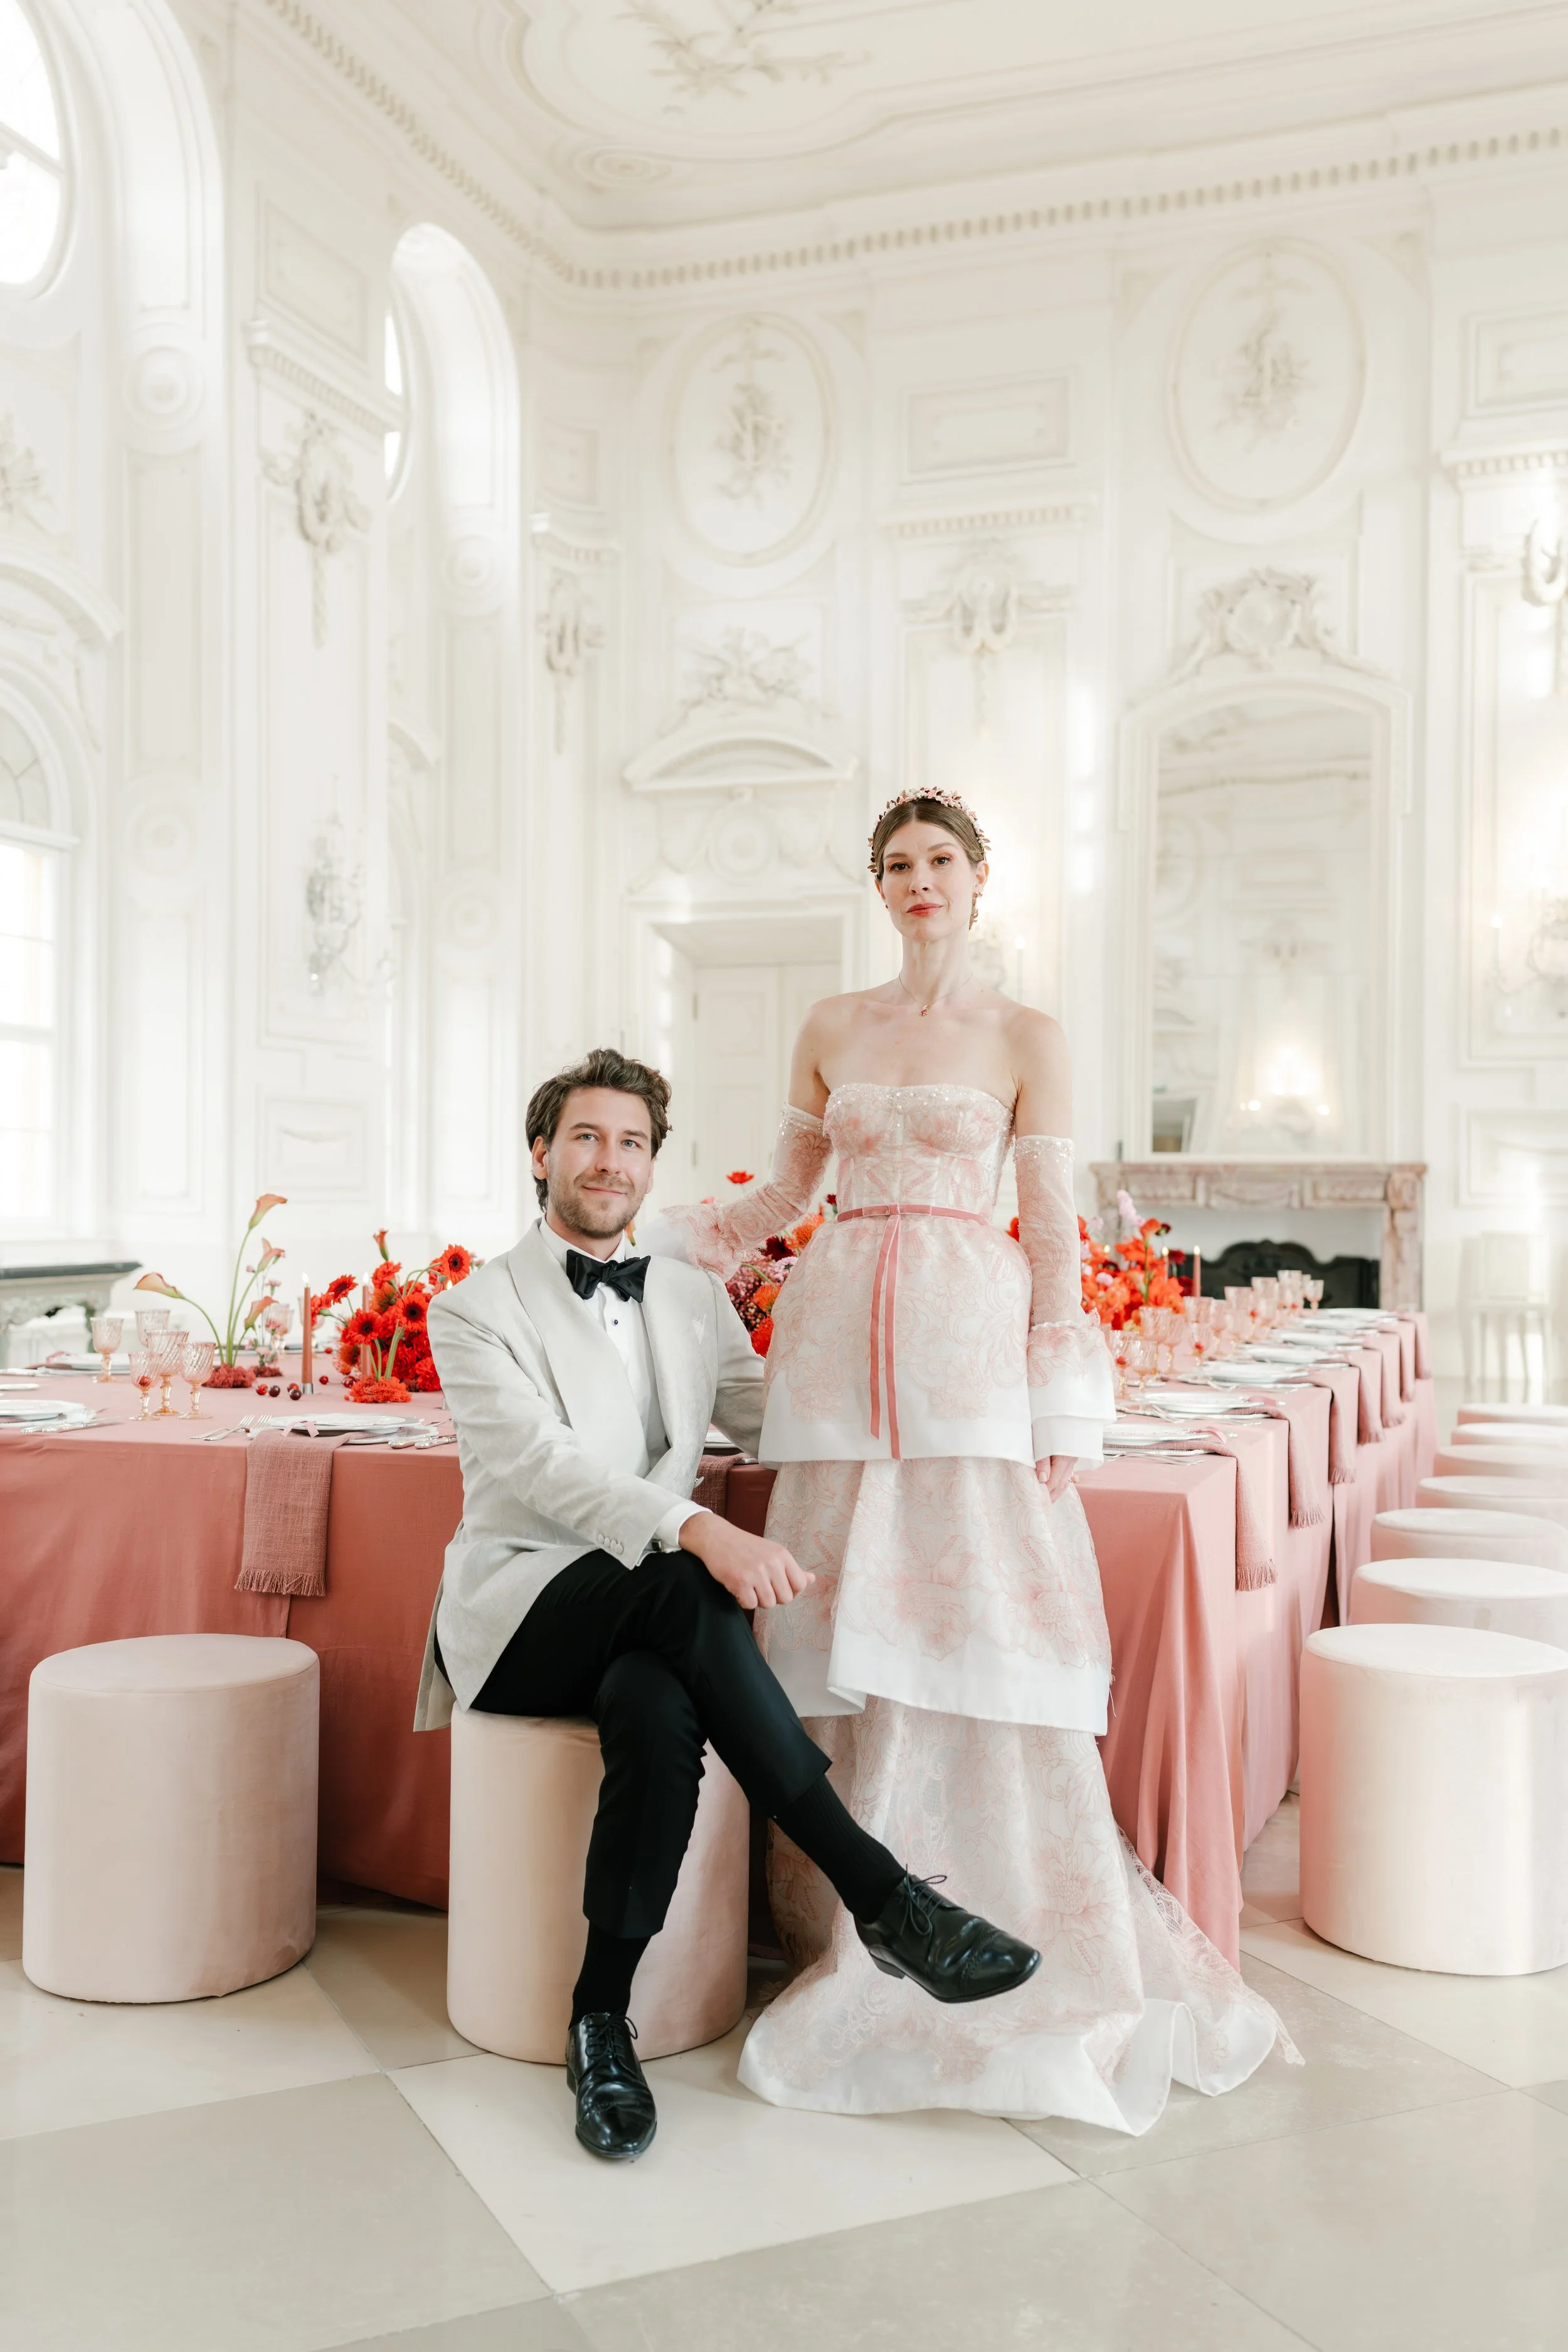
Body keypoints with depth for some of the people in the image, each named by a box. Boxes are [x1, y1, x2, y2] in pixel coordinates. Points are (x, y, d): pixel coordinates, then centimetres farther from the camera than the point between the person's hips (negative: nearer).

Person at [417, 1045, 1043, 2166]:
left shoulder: (694, 1300, 17)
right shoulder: (476, 1310, 0)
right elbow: (548, 1465, -16)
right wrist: (699, 1532, -33)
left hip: (647, 1623, 4)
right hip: (521, 1613, -3)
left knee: (660, 1709, -35)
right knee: (681, 1589, -36)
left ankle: (603, 2020, -22)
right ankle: (879, 1894, -32)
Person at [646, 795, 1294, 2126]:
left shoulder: (1027, 1039, 5)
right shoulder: (832, 1030, 15)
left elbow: (1053, 1229, 1)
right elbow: (783, 1195, 20)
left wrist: (1061, 1411, -6)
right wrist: (648, 1237, 12)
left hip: (966, 1337, -3)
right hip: (841, 1335, 3)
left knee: (977, 1618, -6)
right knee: (851, 1620, 3)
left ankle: (1010, 1943, 8)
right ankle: (863, 1933, 16)